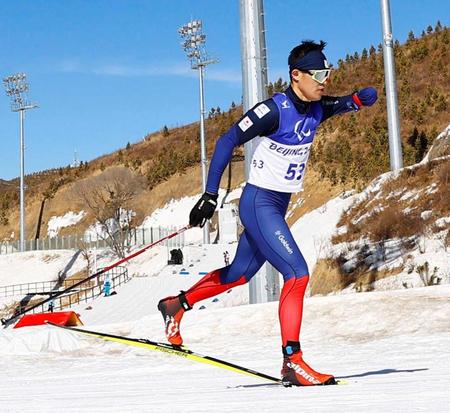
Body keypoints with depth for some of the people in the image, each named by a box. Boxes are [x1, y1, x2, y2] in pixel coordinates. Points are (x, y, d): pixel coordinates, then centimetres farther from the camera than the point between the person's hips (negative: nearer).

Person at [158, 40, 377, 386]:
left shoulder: (317, 109, 2)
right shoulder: (275, 109, -19)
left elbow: (364, 99, 9)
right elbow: (228, 141, -18)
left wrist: (359, 98, -17)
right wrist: (210, 194, -22)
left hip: (279, 205, 9)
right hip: (259, 203, -9)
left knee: (239, 274, 21)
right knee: (297, 273, -17)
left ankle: (176, 305, 40)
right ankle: (292, 362, -14)